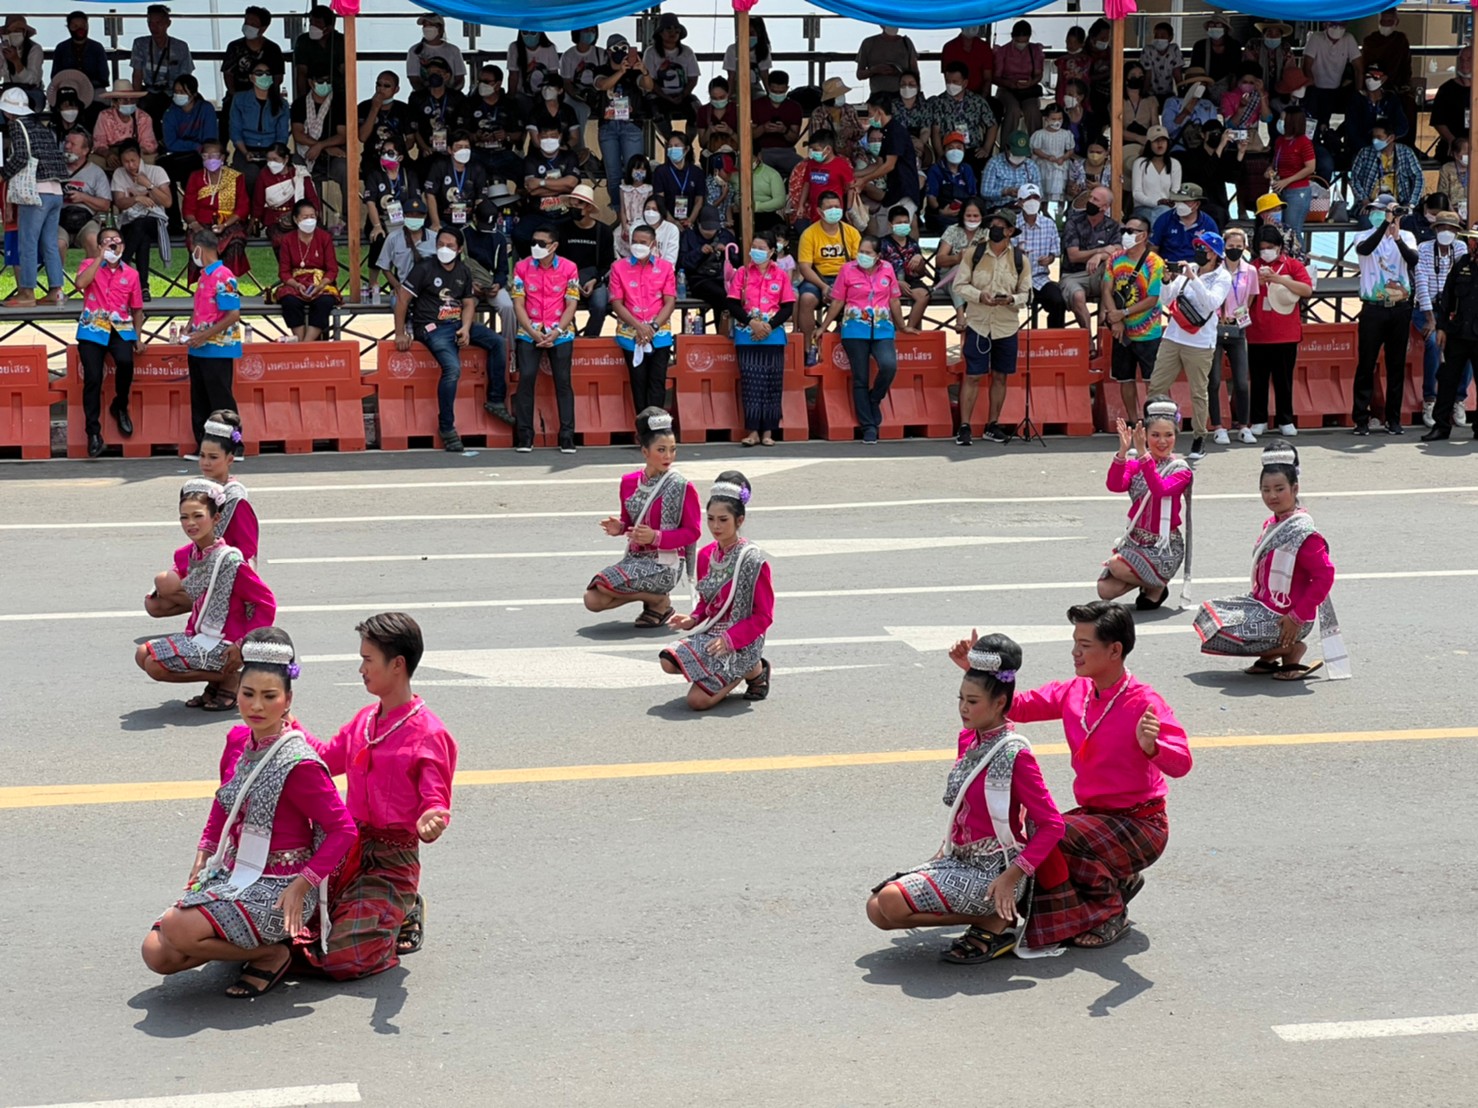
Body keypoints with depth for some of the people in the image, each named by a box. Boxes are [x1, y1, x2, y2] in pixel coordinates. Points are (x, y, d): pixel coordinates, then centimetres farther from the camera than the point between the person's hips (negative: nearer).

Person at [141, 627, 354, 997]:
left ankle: (274, 954, -4)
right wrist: (204, 856, 11)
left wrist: (302, 884, -23)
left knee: (177, 930, -26)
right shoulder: (238, 741, 3)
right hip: (232, 875, 8)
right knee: (157, 954, -2)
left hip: (278, 888, -8)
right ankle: (253, 940, 15)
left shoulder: (299, 764, -20)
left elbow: (343, 829, -18)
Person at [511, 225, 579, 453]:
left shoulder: (569, 268, -1)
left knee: (563, 381, -6)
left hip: (560, 332, 0)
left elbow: (571, 304, -2)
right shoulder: (522, 267, 2)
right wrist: (533, 332, -12)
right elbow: (518, 304, 0)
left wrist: (556, 332, -14)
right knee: (526, 378, -12)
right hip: (530, 331, 1)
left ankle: (567, 437, -2)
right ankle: (524, 436, -8)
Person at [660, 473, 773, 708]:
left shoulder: (753, 560, -13)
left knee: (698, 700, -19)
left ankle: (754, 671, 6)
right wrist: (692, 620, -1)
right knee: (669, 662, -21)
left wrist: (729, 639, -20)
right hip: (708, 633, 6)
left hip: (740, 642, -6)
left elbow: (764, 616, -11)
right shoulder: (706, 555, 7)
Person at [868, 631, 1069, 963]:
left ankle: (999, 922, -8)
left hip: (993, 871, -9)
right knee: (877, 910, 0)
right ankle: (989, 913, 5)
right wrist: (944, 851, 13)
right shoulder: (968, 739, 7)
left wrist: (1013, 876, -23)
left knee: (892, 902, -23)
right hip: (959, 859, 9)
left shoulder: (1014, 754, -18)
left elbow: (1051, 824, -19)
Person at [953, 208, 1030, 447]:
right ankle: (964, 427, 2)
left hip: (1007, 326, 2)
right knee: (972, 375, -4)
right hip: (978, 323, -2)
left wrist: (1012, 299, -16)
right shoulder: (975, 253, -1)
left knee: (1000, 376, 9)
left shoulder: (1020, 260, 2)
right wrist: (979, 295, -18)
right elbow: (959, 284, 0)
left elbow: (1027, 294, 5)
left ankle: (993, 425, 20)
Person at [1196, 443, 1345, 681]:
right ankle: (1271, 656, 8)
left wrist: (1297, 617, -23)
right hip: (1263, 604, 10)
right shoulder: (1272, 524, 7)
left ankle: (1292, 651, -3)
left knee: (1218, 634, -16)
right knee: (1207, 614, 15)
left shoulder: (1303, 532, -21)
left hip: (1283, 616, -10)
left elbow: (1324, 576, -24)